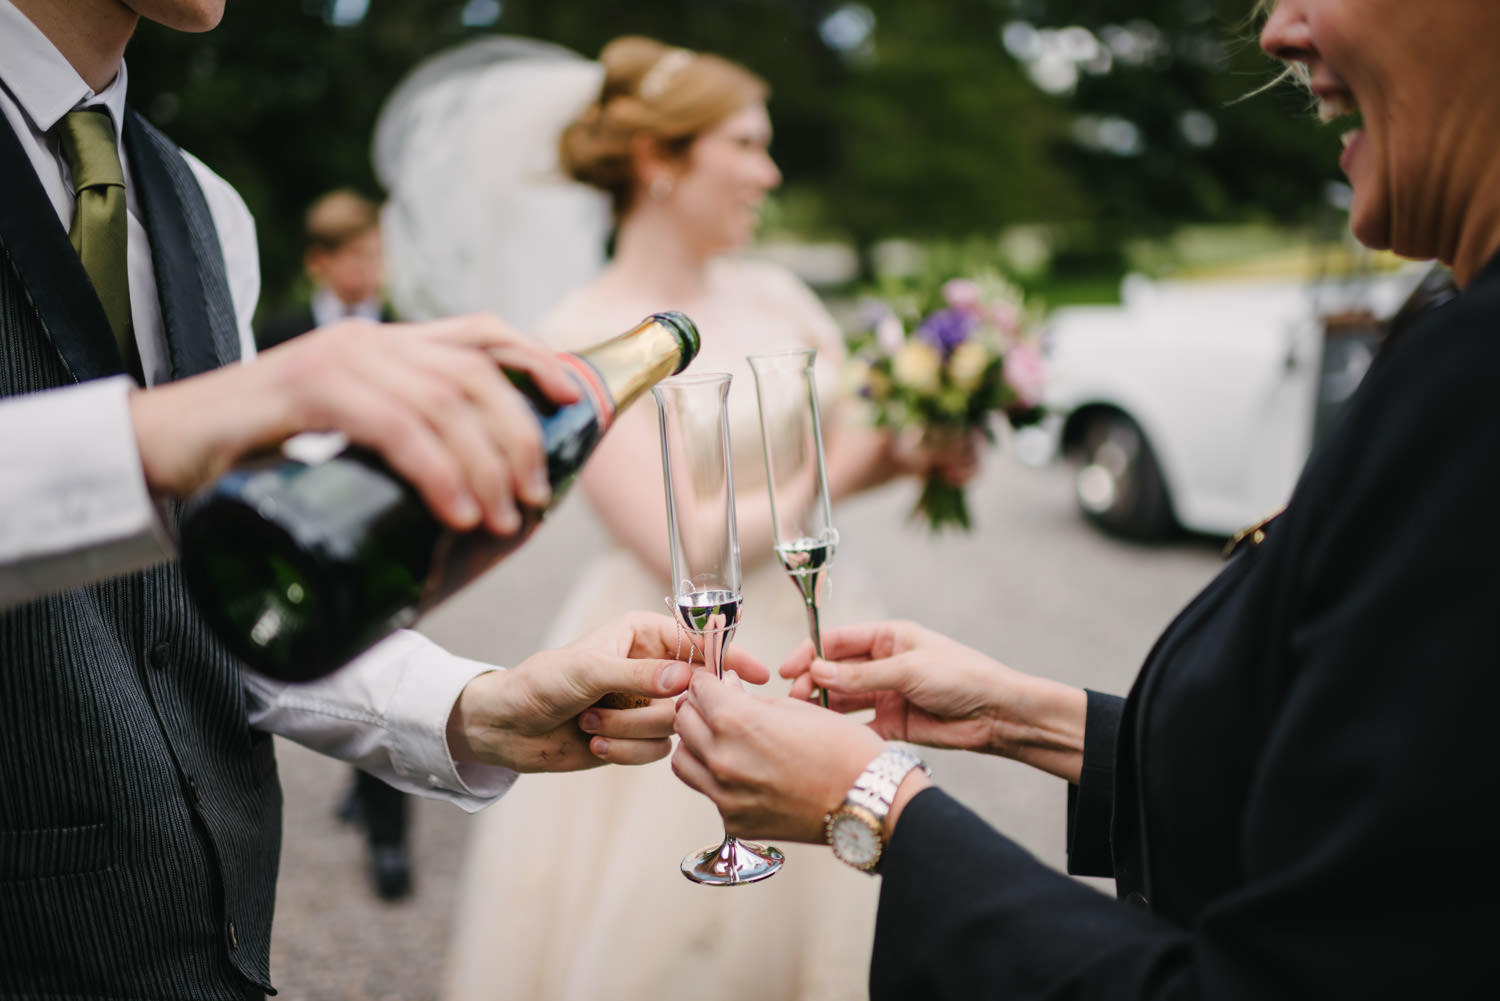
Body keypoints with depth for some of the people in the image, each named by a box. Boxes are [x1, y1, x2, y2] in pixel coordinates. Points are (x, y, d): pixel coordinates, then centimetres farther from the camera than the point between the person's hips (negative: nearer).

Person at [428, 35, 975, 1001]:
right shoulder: (583, 338, -13)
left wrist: (917, 452, -11)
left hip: (806, 653, 5)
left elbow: (863, 438, 11)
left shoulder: (776, 294, 4)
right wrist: (836, 476, -12)